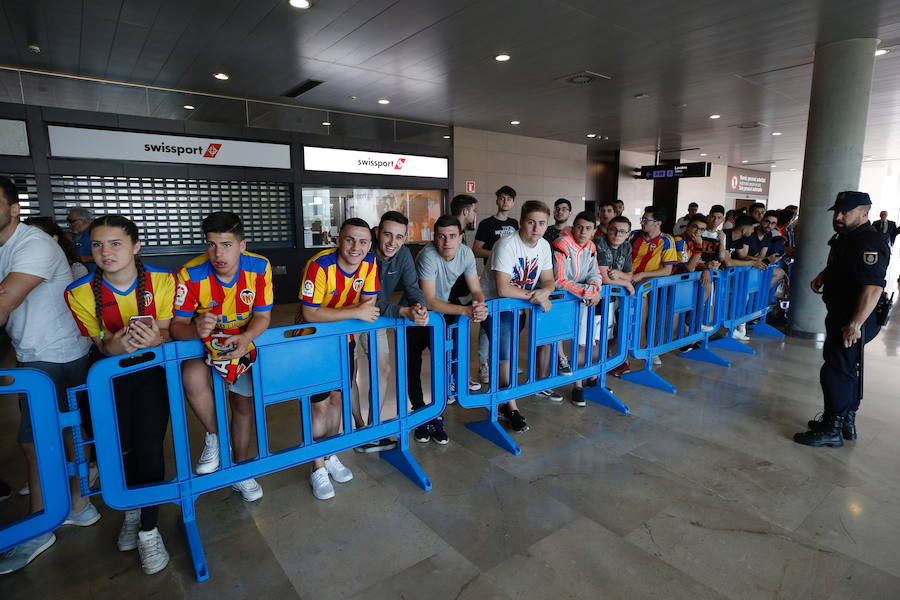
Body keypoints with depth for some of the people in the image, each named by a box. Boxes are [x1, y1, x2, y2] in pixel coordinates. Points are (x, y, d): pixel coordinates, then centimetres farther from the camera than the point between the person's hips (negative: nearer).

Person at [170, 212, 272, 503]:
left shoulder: (260, 268, -21)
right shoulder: (190, 274, -25)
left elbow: (262, 316, -14)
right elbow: (177, 325, -20)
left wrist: (245, 338, -35)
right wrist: (197, 330, -45)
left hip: (243, 341, 2)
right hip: (200, 342, -2)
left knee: (244, 403, 7)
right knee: (193, 378, -33)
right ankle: (214, 437, -2)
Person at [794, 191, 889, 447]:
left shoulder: (870, 243, -20)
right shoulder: (845, 237, 12)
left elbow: (873, 287, -30)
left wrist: (855, 324, -32)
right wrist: (822, 275, 12)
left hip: (854, 320, -11)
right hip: (840, 315, 11)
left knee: (836, 371, -5)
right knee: (846, 370, 19)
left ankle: (832, 430, 6)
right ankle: (847, 423, 32)